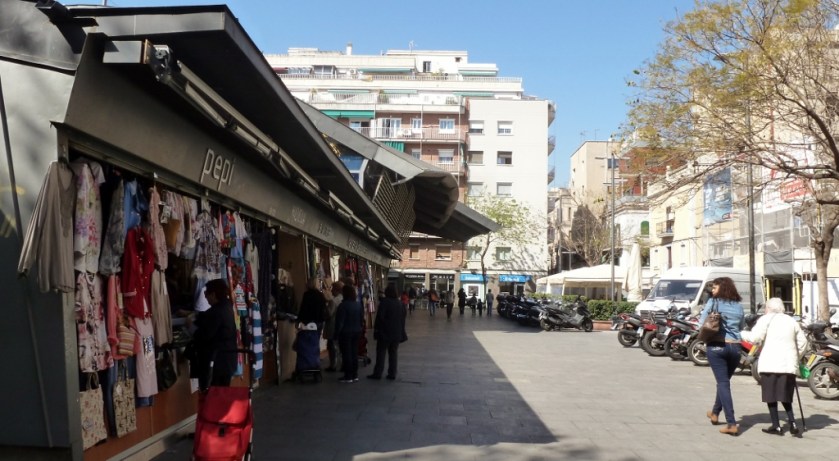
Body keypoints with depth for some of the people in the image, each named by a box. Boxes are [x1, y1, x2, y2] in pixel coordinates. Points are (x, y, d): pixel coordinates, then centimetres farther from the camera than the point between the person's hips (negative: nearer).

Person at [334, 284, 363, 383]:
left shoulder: (343, 305, -17)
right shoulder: (358, 304, 3)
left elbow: (339, 321, -16)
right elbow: (362, 319, 10)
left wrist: (336, 333, -9)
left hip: (345, 333, -7)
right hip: (356, 332, 7)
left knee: (346, 354, 0)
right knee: (354, 353, 13)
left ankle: (348, 376, 2)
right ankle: (355, 375, 18)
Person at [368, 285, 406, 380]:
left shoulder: (385, 302, -13)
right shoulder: (399, 303, 7)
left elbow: (380, 317, -16)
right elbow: (403, 319, 12)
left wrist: (376, 328, -6)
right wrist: (401, 332, 17)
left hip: (385, 333, -5)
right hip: (397, 333, 6)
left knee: (381, 353, 1)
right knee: (393, 353, 10)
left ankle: (378, 373, 2)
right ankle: (392, 374, 10)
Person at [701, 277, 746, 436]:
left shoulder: (713, 302, -1)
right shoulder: (738, 306, 11)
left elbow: (702, 323, -4)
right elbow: (741, 327, 20)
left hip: (717, 345, -4)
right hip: (735, 347, 4)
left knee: (723, 383, -4)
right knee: (724, 381, 19)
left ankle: (732, 423, -11)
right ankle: (715, 412, 37)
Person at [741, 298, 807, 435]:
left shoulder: (766, 319, 1)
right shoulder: (791, 321, 18)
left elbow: (754, 337, -9)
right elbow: (802, 342, 17)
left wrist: (740, 333, 6)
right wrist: (796, 358, 26)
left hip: (771, 364, -5)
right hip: (789, 364, 5)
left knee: (771, 395, 2)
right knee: (785, 396, 16)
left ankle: (776, 426, 2)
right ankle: (792, 423, 5)